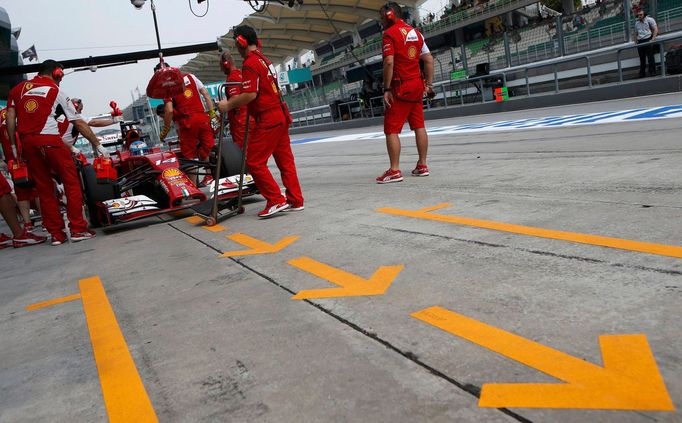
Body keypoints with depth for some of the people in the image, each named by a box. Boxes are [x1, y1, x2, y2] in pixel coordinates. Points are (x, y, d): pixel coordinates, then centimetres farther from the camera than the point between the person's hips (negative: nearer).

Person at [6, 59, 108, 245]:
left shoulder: (18, 88, 17)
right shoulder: (57, 91, 9)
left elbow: (10, 118, 7)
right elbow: (79, 123, 8)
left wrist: (13, 145, 12)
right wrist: (98, 145, 12)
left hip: (27, 141, 4)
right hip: (49, 140, -4)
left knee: (44, 188, 10)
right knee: (72, 182, 4)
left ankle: (56, 233, 10)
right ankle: (78, 229, 0)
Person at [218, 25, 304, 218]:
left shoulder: (250, 63, -11)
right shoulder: (265, 60, 16)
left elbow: (251, 94, -20)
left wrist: (229, 105, -9)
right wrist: (237, 99, 21)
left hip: (267, 120, -9)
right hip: (280, 116, 9)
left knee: (255, 162, -4)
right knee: (285, 160, 11)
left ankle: (276, 201, -6)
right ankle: (295, 201, 14)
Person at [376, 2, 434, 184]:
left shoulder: (389, 33, -7)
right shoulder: (415, 32, 14)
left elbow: (389, 62, -18)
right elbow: (429, 60, 12)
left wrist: (386, 89, -16)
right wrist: (428, 84, 15)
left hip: (401, 87, -7)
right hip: (417, 84, 7)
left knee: (391, 129, -4)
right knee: (419, 126, 11)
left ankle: (395, 171, -7)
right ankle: (422, 166, 16)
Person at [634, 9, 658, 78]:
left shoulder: (649, 20, 0)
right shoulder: (636, 22, 16)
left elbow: (655, 29, -4)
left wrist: (653, 38, -15)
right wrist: (636, 40, 8)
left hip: (648, 40, -5)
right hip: (640, 42, 5)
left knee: (650, 57, -7)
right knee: (642, 58, 7)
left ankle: (652, 72, -6)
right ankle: (642, 74, 10)